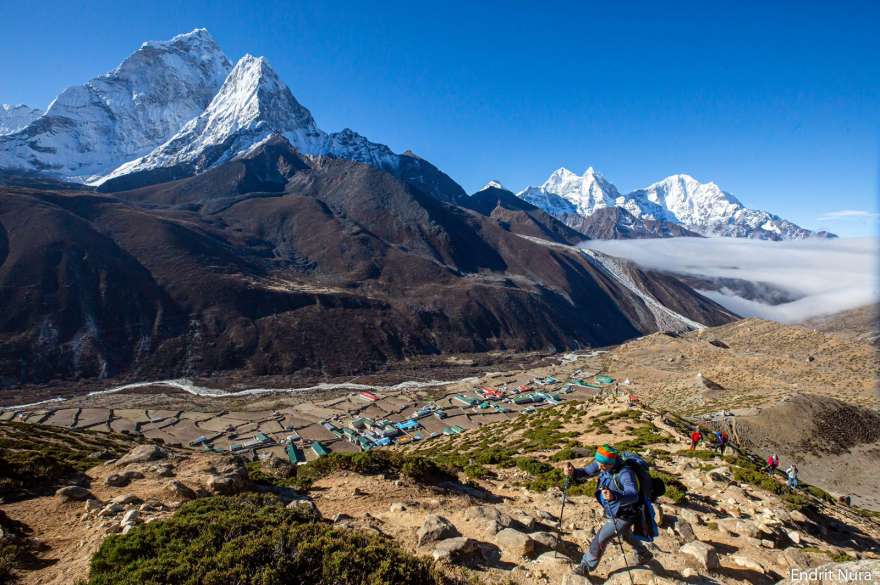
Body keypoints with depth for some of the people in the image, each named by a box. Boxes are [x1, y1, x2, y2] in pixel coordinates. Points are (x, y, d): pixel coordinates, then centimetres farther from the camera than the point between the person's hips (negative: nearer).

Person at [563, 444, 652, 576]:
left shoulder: (625, 473, -37)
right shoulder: (603, 463, -15)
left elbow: (633, 495, -49)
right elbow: (586, 472, -13)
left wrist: (615, 497, -68)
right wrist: (573, 472, -35)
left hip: (622, 517, -8)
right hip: (611, 513, 8)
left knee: (600, 540, -3)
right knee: (627, 536, 32)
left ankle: (585, 567, 18)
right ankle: (644, 555, 59)